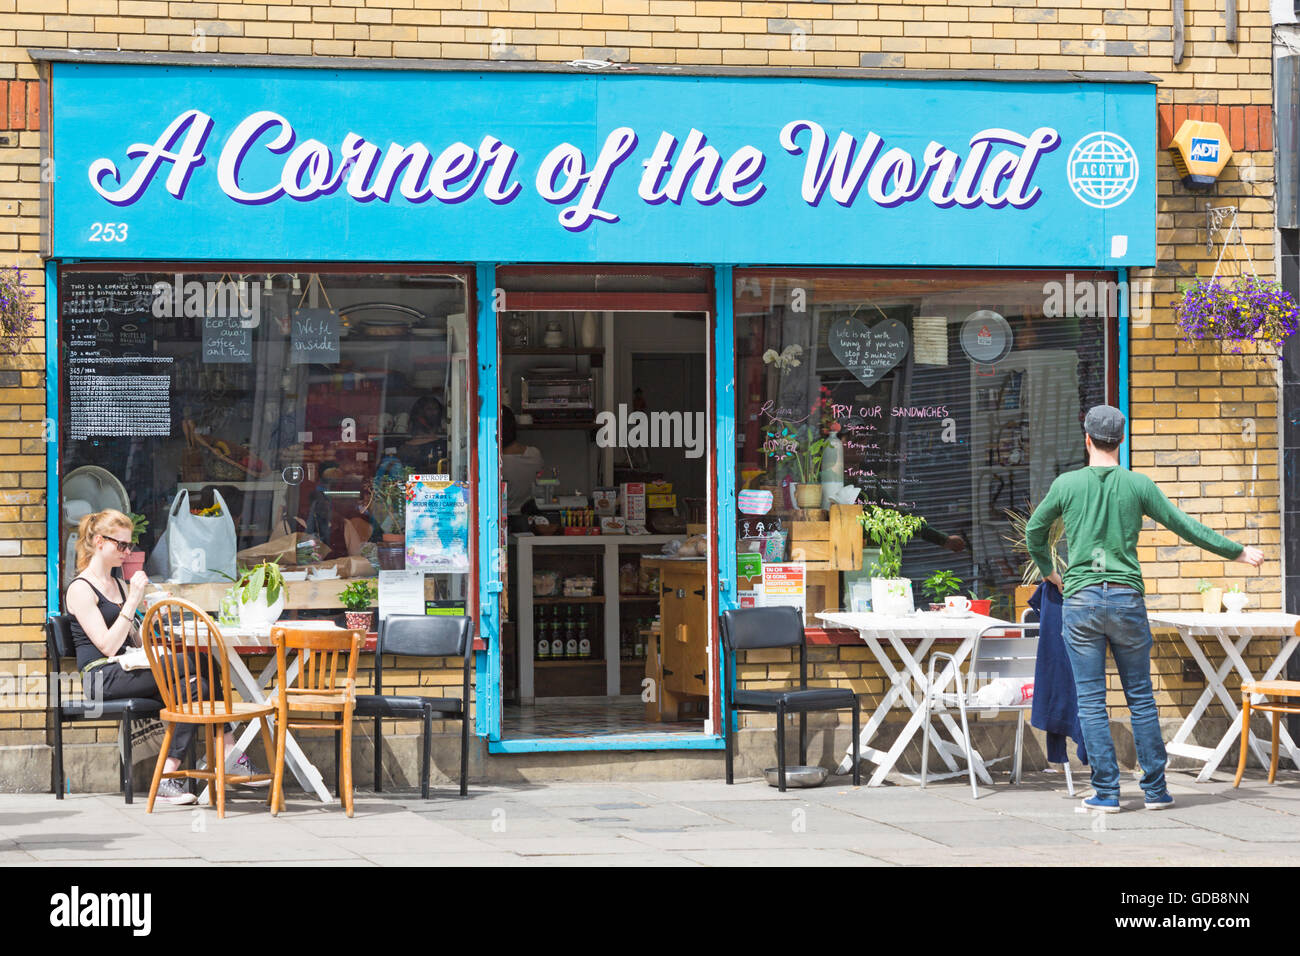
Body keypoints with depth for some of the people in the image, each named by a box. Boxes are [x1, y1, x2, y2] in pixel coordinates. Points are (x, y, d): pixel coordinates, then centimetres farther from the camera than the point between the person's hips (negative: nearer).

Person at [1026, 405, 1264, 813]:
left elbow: (1034, 531, 14)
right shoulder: (1138, 485, 1)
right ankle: (1155, 789, 11)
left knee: (1091, 701, 2)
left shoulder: (1067, 484, 2)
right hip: (1127, 599, 1)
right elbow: (1184, 525, 4)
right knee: (1140, 698, 9)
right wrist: (1237, 552, 14)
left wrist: (1049, 572, 32)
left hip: (1081, 599, -1)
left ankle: (1106, 792, 1)